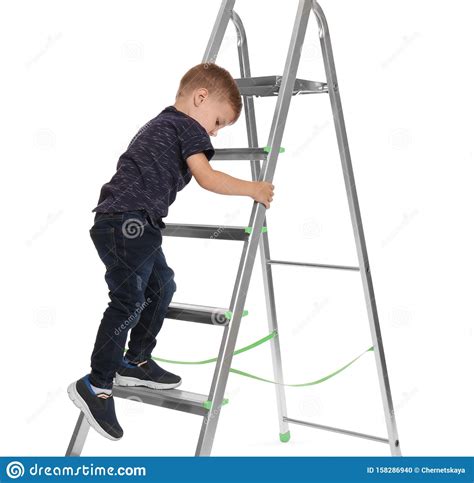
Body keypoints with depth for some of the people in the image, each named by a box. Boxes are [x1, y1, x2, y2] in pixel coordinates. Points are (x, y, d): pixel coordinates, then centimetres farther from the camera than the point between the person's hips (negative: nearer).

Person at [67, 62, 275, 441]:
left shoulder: (159, 125, 26)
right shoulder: (187, 126, -4)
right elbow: (208, 178, -13)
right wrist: (252, 189, -4)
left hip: (134, 224, 10)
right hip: (128, 221, -10)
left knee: (161, 285, 18)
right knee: (129, 302, -9)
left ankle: (135, 362, 26)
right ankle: (96, 385, -1)